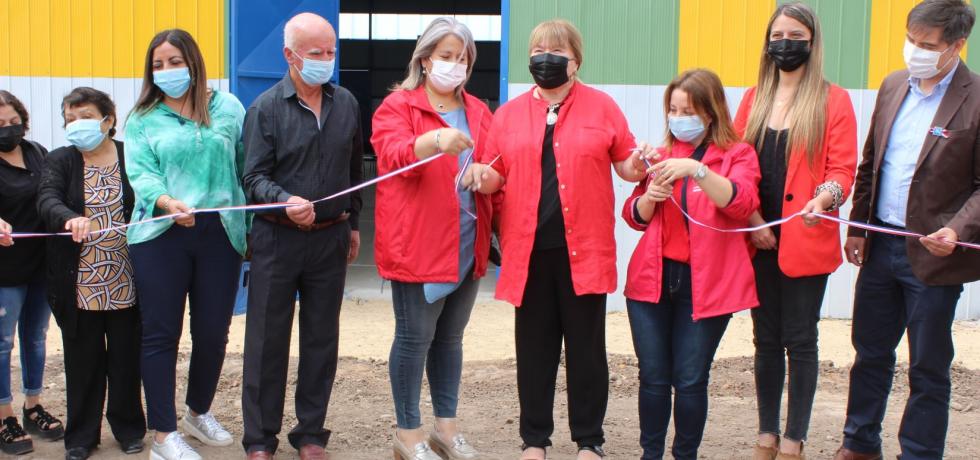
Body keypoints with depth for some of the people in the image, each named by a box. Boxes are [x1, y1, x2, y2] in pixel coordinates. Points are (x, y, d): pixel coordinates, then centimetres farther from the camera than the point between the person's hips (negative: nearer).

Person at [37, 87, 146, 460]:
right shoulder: (59, 160, 3)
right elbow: (47, 200, -14)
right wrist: (70, 218, -35)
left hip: (126, 281, 0)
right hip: (80, 284, 0)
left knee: (126, 357, 10)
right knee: (83, 360, 9)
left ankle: (128, 426, 27)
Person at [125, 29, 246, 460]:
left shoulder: (227, 108, 8)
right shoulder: (142, 119, 6)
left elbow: (248, 167, 9)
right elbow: (140, 172, -6)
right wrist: (167, 202, -26)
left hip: (220, 233, 1)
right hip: (160, 235, -1)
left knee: (213, 331, 9)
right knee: (161, 333, 2)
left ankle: (199, 411, 33)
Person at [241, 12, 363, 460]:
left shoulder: (346, 104, 6)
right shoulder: (265, 108, -5)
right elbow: (254, 177, -10)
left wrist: (353, 223, 17)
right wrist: (285, 201, -29)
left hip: (331, 239, 3)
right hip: (277, 238, -3)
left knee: (322, 338, 9)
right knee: (267, 339, 4)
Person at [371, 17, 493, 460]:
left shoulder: (478, 111, 14)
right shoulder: (397, 106, -3)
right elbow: (395, 155, -21)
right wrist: (436, 139, -38)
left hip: (467, 245, 6)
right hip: (417, 244, -5)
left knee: (451, 337, 14)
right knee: (415, 336, -1)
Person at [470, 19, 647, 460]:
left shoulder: (602, 107, 4)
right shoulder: (509, 113, 10)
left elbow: (625, 164, 7)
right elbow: (497, 174, 12)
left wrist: (638, 165, -15)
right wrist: (482, 175, -10)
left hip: (584, 248, -2)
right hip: (528, 249, 2)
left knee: (586, 347, 6)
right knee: (534, 347, 10)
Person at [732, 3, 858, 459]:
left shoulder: (834, 100, -1)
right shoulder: (754, 99, 10)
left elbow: (842, 169, -6)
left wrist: (824, 198, -27)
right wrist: (752, 219, -7)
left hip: (806, 241, -3)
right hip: (759, 240, 4)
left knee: (800, 341, 3)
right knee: (766, 339, 11)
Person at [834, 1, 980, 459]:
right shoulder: (893, 86, 6)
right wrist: (857, 226, 11)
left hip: (933, 253, -5)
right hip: (881, 245, 6)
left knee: (928, 369, 8)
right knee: (870, 353, 18)